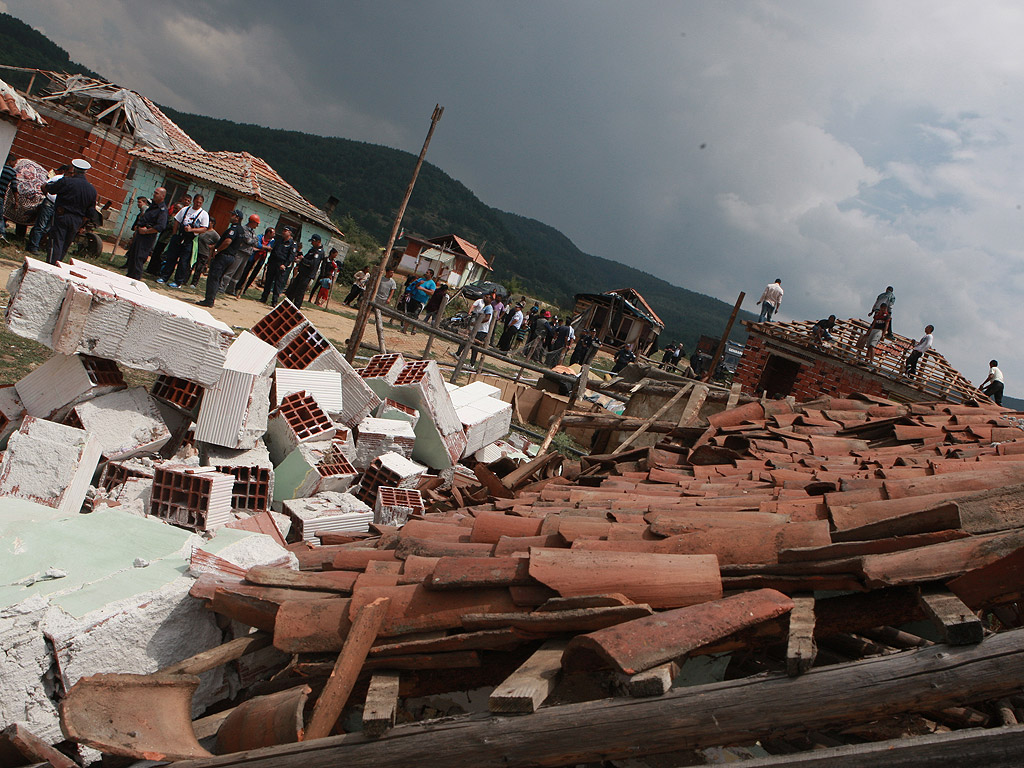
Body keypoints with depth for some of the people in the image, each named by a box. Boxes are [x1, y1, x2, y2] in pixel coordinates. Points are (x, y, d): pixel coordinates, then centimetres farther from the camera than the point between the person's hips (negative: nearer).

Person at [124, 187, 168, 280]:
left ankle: (135, 278, 0)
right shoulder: (151, 205, 15)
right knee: (132, 254, 16)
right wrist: (136, 226, 11)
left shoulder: (162, 209, -14)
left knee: (138, 258, -8)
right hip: (139, 233, 9)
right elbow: (140, 217, 29)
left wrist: (145, 231, -19)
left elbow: (161, 226, -25)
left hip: (147, 237, -9)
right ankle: (130, 275, 28)